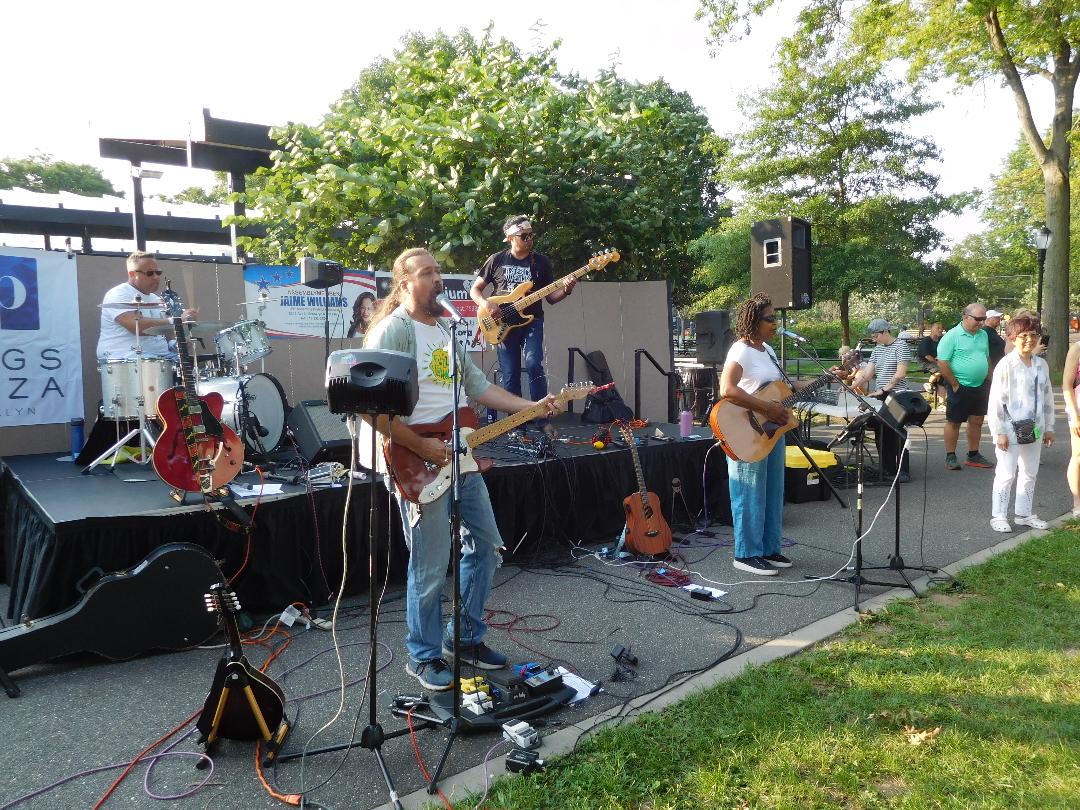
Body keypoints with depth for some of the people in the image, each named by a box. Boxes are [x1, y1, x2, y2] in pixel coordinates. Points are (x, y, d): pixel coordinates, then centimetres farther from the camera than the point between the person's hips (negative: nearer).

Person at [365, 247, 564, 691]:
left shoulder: (446, 328, 16)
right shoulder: (393, 330, -13)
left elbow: (477, 384, 16)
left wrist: (533, 407, 8)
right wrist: (421, 447, -20)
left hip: (461, 458, 9)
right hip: (420, 465, -9)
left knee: (486, 546, 15)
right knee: (431, 567, 0)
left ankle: (466, 638, 31)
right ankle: (424, 657, 20)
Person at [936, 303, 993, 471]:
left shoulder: (983, 335, 9)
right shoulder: (952, 336, -14)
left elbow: (987, 359, 20)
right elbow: (942, 363, -17)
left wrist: (988, 382, 12)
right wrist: (955, 385, -14)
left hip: (980, 387, 7)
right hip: (960, 388, -7)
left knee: (977, 421, 13)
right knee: (954, 422, 3)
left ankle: (973, 455, 24)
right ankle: (950, 457, 11)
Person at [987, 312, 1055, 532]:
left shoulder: (1041, 365, 7)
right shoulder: (1006, 365, -12)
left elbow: (1047, 397, 14)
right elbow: (996, 400, -12)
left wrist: (1048, 427, 13)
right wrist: (999, 431, -14)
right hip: (1011, 429, -6)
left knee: (1030, 473, 14)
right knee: (1006, 474, -2)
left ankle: (1024, 513, 26)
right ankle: (998, 516, 8)